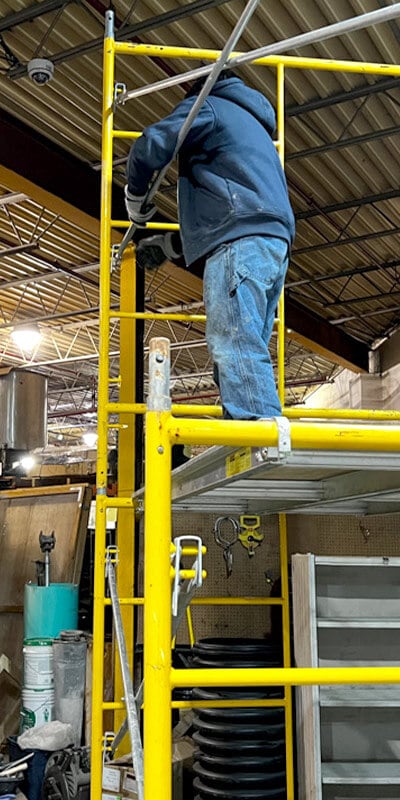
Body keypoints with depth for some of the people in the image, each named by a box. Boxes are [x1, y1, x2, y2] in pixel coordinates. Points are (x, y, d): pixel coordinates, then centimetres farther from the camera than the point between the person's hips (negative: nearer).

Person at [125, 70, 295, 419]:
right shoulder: (254, 123, 38)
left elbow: (152, 145, -5)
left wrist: (136, 200, 13)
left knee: (236, 348, -19)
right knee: (247, 353, 5)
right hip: (275, 244, 9)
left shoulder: (207, 105, 13)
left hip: (239, 242, -9)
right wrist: (172, 244, 40)